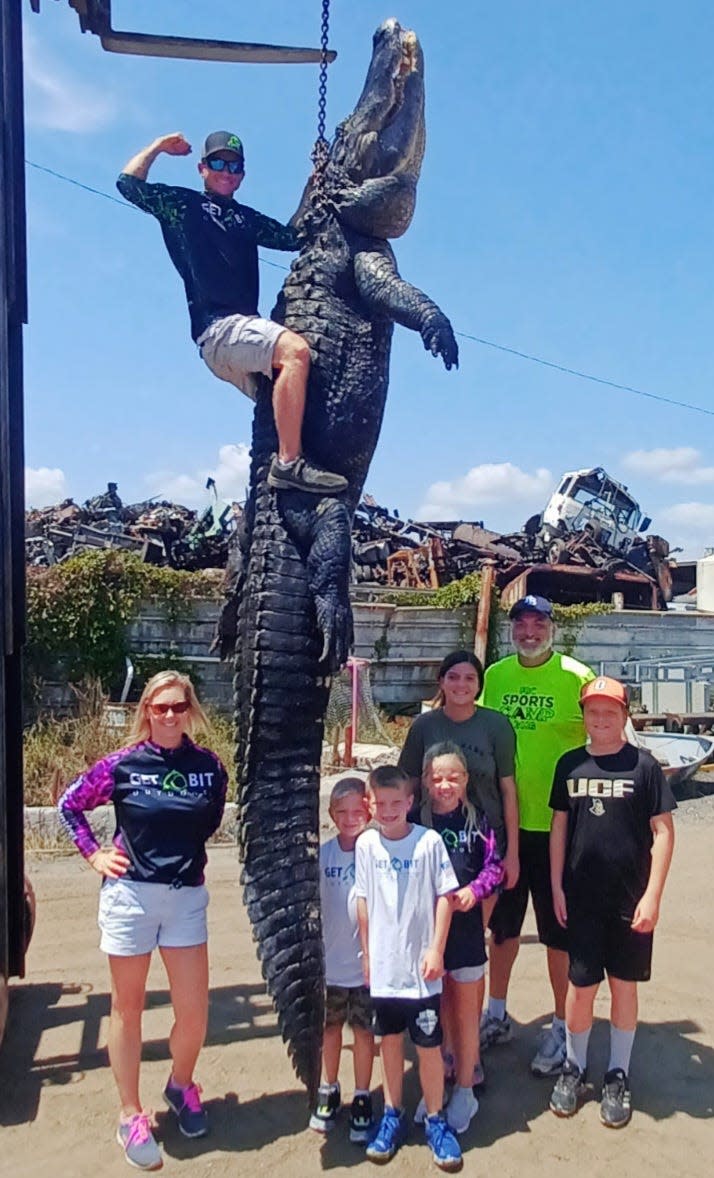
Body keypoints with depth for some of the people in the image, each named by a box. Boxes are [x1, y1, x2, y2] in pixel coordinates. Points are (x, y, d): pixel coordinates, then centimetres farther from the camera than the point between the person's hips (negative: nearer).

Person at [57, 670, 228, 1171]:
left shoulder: (209, 766, -4)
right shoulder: (123, 764, -9)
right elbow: (70, 804, 4)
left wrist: (185, 848, 6)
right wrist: (94, 853, -2)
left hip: (187, 898, 2)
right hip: (130, 895, -2)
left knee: (195, 1010, 5)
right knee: (128, 1008, 12)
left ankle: (181, 1086, 36)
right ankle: (131, 1116, 29)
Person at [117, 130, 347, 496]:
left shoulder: (247, 219, 30)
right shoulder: (183, 204, 15)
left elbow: (295, 237, 26)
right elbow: (129, 183, 6)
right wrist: (158, 146, 17)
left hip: (244, 329, 8)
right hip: (217, 327, -8)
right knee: (295, 349, -30)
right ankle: (289, 463, -36)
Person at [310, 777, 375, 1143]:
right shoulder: (323, 853, -6)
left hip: (366, 961, -2)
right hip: (330, 959, 2)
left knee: (363, 1030, 11)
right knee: (330, 1027, 18)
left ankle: (362, 1098, 28)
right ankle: (328, 1090, 37)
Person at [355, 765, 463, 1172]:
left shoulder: (429, 841, -11)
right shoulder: (367, 844, -2)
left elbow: (445, 897, -6)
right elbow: (364, 902, 5)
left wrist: (436, 950, -9)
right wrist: (367, 953, 8)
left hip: (421, 965, -2)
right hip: (384, 965, 3)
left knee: (429, 1044, 6)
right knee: (390, 1039, 16)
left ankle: (435, 1119, 24)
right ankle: (393, 1115, 32)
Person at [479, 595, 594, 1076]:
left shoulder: (577, 677, -10)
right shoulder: (495, 675, 3)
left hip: (557, 823, -4)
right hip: (505, 821, 4)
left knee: (559, 931, 7)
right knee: (503, 924, 18)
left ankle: (562, 1027, 26)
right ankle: (497, 1015, 36)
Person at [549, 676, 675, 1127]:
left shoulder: (643, 765, -7)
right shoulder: (570, 764, 2)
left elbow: (663, 831, -6)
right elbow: (559, 826, 8)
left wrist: (652, 896, -9)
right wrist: (557, 886, 4)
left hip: (630, 900, -2)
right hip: (581, 898, 2)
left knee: (624, 985, 11)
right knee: (581, 984, 8)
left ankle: (619, 1076, 28)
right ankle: (575, 1068, 29)